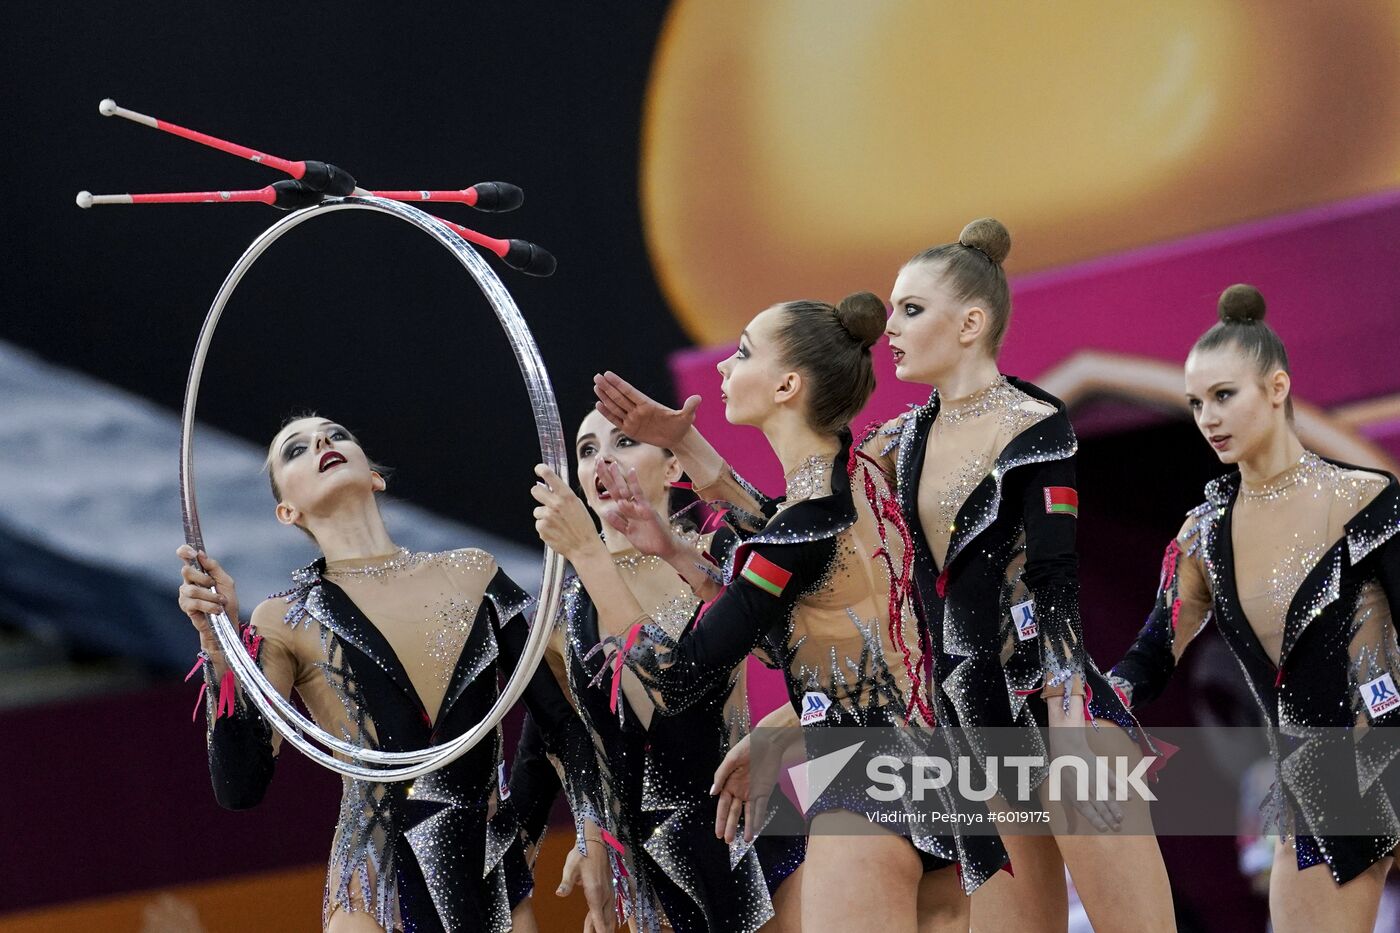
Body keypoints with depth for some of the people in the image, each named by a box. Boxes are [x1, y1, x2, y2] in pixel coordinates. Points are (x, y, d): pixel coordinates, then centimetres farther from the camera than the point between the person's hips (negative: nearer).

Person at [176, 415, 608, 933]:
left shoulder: (472, 575, 8)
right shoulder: (287, 622, 2)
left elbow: (563, 723, 9)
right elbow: (239, 788, -8)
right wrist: (217, 639, -14)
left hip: (496, 879, 2)